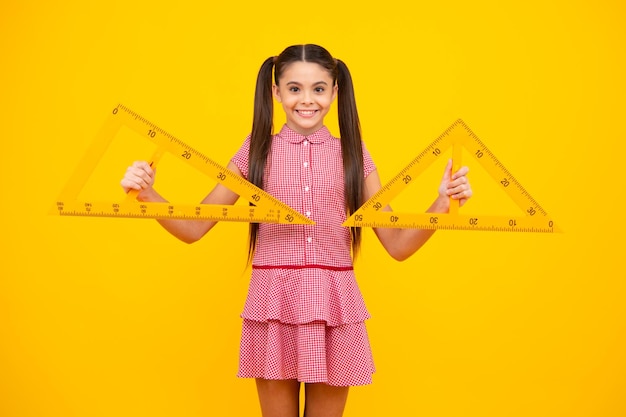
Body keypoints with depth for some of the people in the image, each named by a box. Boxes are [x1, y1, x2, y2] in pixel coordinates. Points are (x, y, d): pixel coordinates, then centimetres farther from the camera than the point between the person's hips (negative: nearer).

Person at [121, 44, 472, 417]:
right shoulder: (256, 151, 2)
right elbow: (193, 229, 0)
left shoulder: (353, 153, 3)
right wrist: (147, 195, -16)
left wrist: (443, 203, -13)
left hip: (334, 305, 1)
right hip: (272, 303, 0)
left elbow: (398, 245, 1)